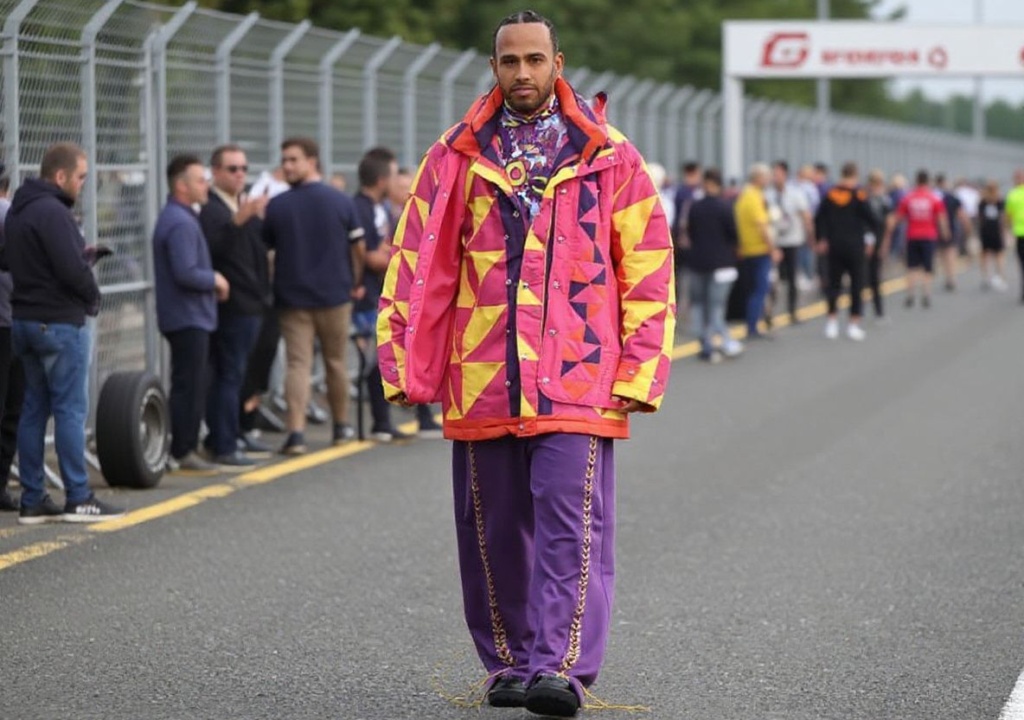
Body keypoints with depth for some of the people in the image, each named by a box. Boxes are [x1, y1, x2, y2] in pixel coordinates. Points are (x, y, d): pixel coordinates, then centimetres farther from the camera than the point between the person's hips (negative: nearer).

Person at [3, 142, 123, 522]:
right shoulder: (52, 212, -18)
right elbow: (72, 269, -24)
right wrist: (93, 298, -4)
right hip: (60, 323, -9)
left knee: (34, 409, 11)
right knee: (70, 409, -4)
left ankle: (32, 501, 12)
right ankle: (78, 499, -1)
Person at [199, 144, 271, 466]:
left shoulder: (245, 205, 16)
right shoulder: (213, 210, -14)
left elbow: (259, 246, 24)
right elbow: (213, 246, -31)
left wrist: (262, 218, 9)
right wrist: (238, 220, -42)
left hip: (249, 303, 9)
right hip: (232, 304, -9)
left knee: (235, 375, 16)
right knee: (229, 375, -7)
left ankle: (231, 436, 24)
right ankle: (223, 447, -5)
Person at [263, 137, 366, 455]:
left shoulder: (277, 206, -5)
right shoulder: (341, 201, -4)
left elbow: (263, 249, 2)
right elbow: (358, 248, 1)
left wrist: (271, 286, 17)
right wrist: (356, 283, 16)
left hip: (292, 297, -1)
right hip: (335, 295, 1)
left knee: (298, 363, -2)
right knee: (336, 361, 14)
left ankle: (297, 431, -15)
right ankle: (341, 426, 26)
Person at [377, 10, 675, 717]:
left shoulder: (608, 157, 4)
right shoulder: (458, 157, 9)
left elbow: (648, 268, 3)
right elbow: (419, 263, 9)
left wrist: (638, 372, -3)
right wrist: (408, 363, 2)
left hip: (577, 381, -3)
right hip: (482, 382, 3)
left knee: (571, 529, -11)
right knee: (494, 532, 9)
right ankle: (509, 662, 21)